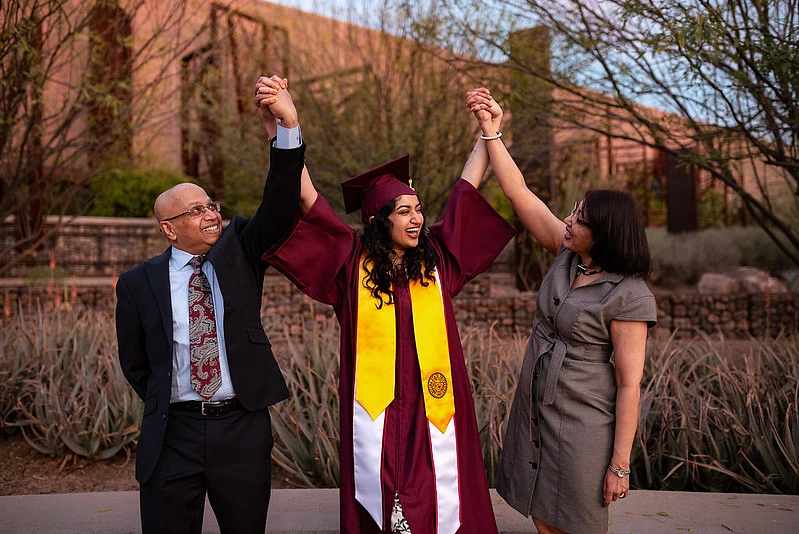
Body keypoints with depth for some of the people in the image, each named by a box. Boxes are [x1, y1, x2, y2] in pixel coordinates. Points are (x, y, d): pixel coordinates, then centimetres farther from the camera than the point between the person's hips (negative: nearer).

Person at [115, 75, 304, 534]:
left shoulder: (240, 252, 1)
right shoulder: (139, 283, 1)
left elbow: (280, 206, -16)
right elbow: (135, 363, 12)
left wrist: (287, 126, -28)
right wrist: (165, 405, 6)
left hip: (242, 430, 1)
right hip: (173, 434, 0)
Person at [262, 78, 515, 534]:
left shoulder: (435, 259, 5)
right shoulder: (353, 262, -2)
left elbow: (466, 192, 11)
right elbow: (308, 198, -7)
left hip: (434, 409, 2)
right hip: (376, 409, -1)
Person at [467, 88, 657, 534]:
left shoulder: (628, 296, -20)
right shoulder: (569, 255, -2)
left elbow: (630, 384, -19)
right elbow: (519, 193, -1)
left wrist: (620, 465, -18)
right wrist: (491, 129, -4)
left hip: (583, 425, -7)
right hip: (535, 409, 7)